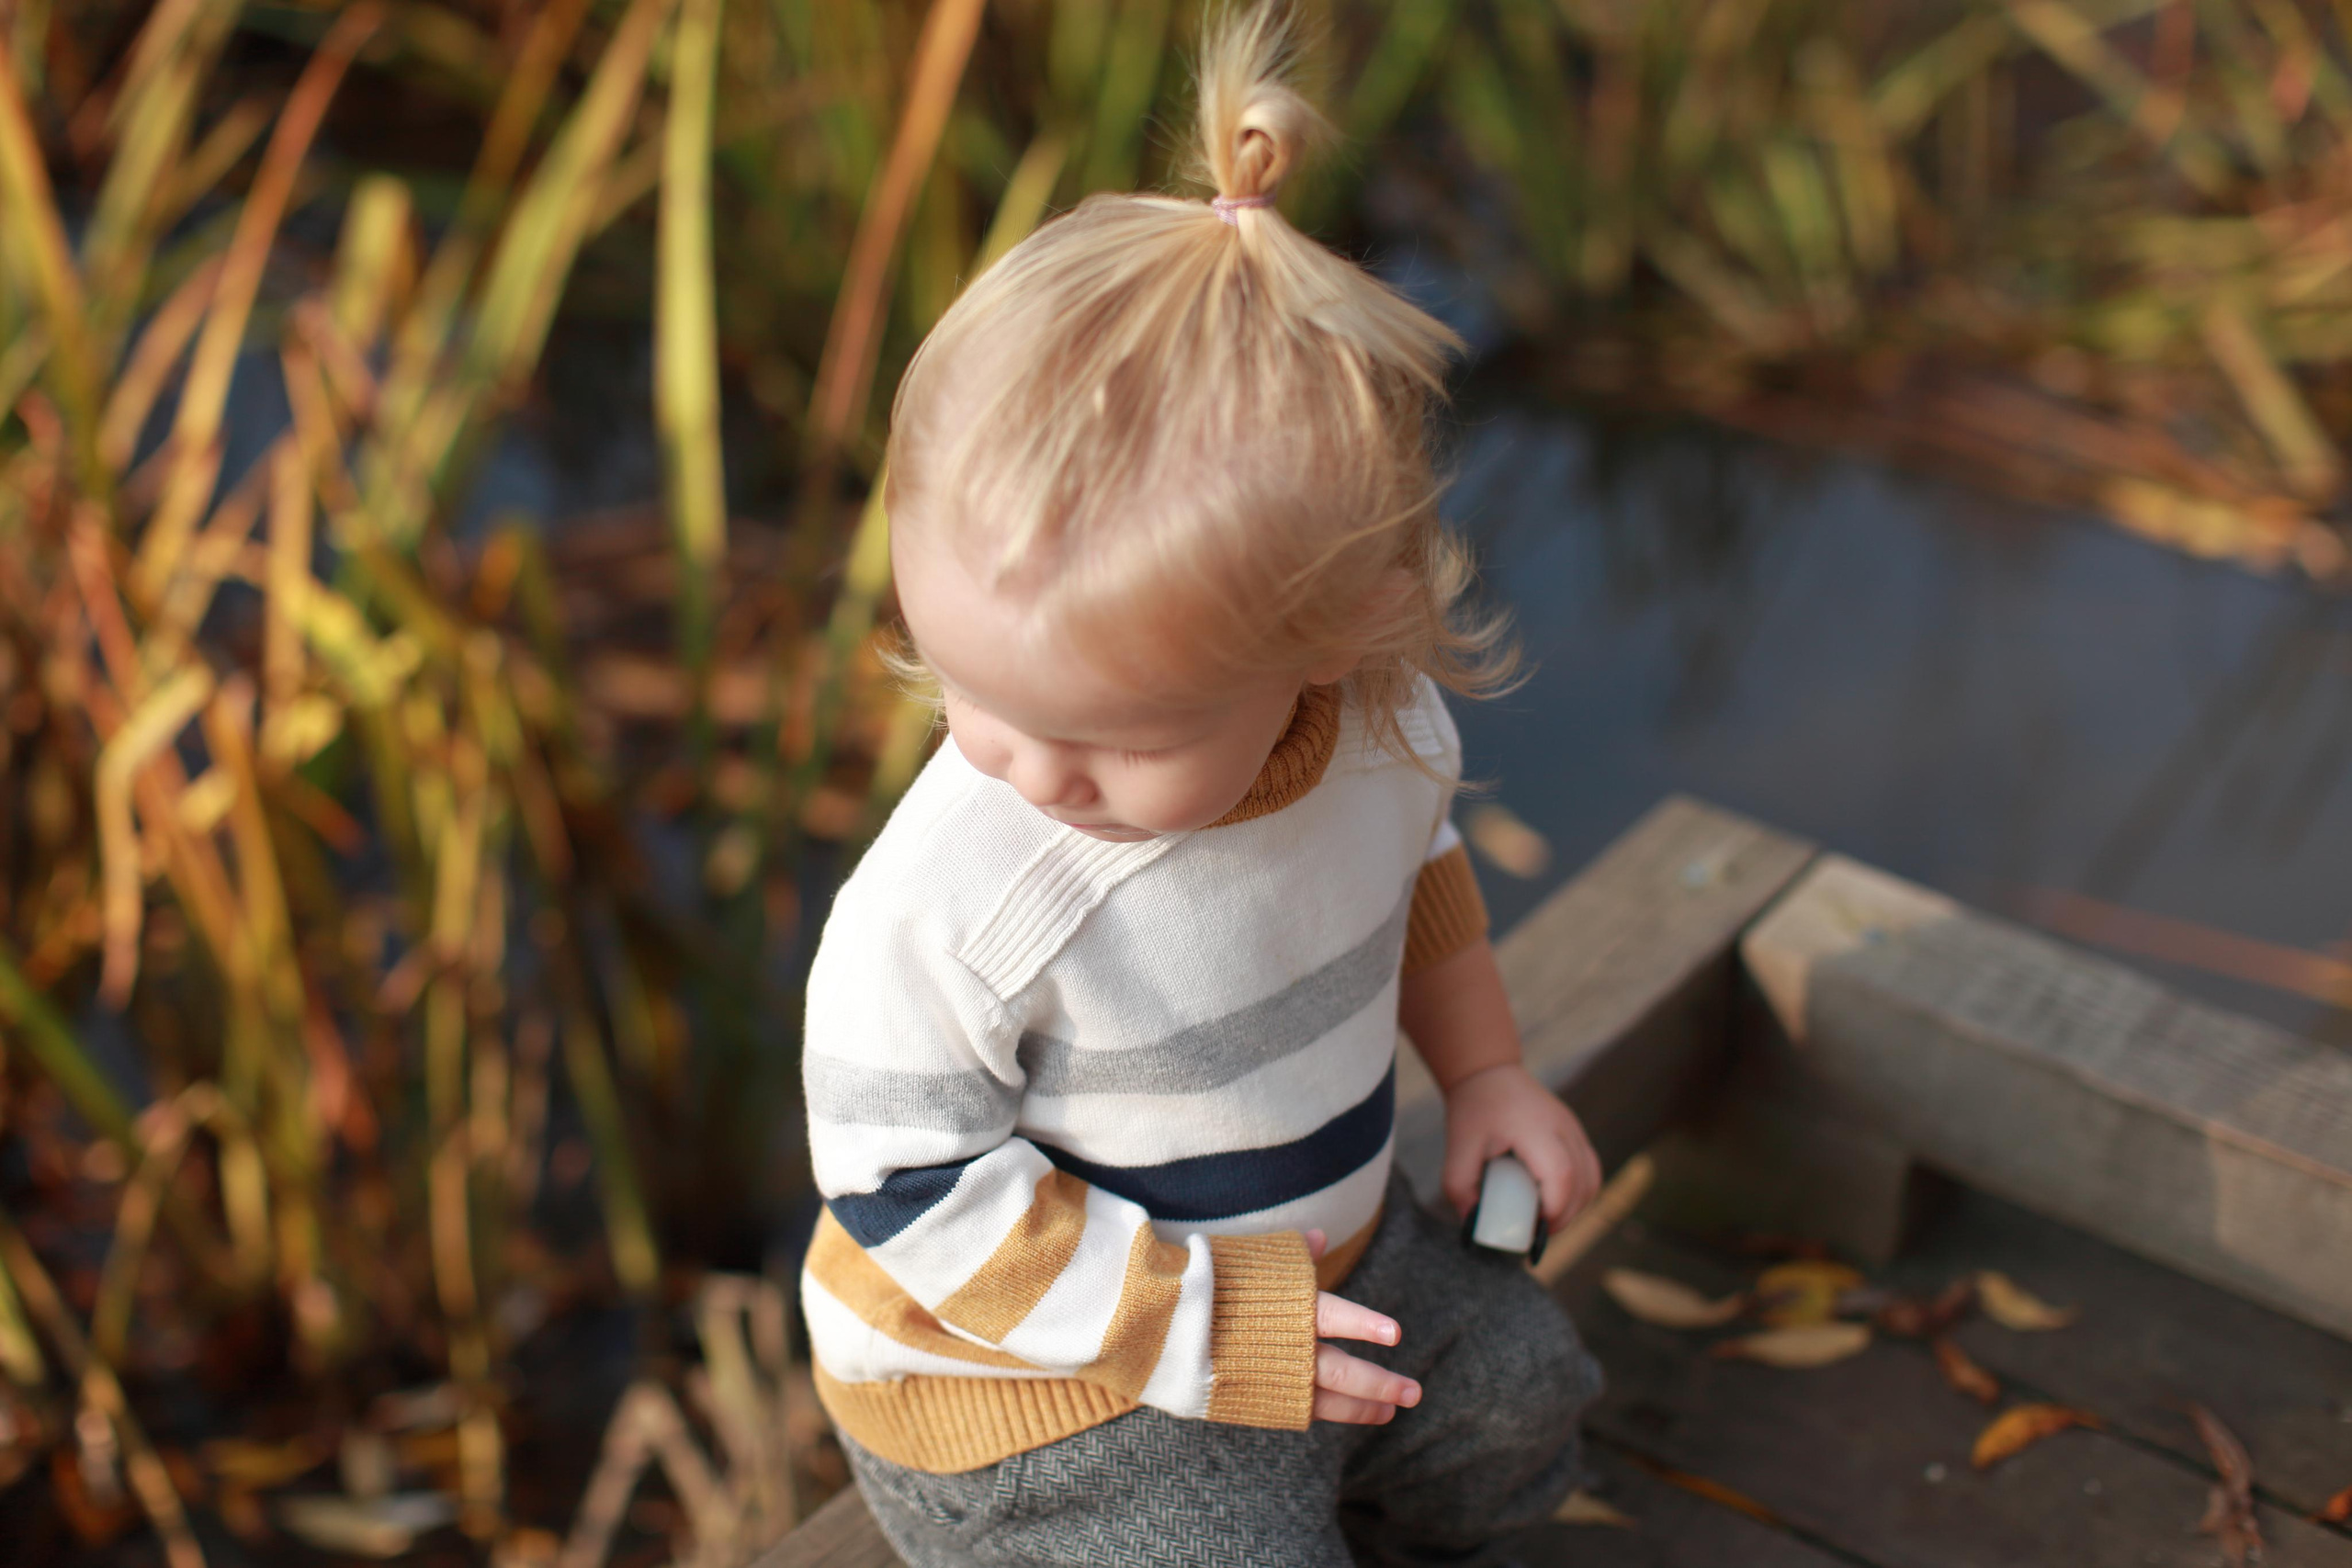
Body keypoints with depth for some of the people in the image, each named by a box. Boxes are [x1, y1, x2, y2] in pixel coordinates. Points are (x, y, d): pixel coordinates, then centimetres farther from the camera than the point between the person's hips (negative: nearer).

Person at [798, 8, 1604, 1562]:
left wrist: (1485, 1067, 8)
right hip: (1028, 1387, -6)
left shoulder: (1379, 720, -16)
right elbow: (903, 1183, -25)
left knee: (1516, 1394, 20)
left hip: (1319, 1254, 6)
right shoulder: (949, 905, -35)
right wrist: (1199, 1328, -25)